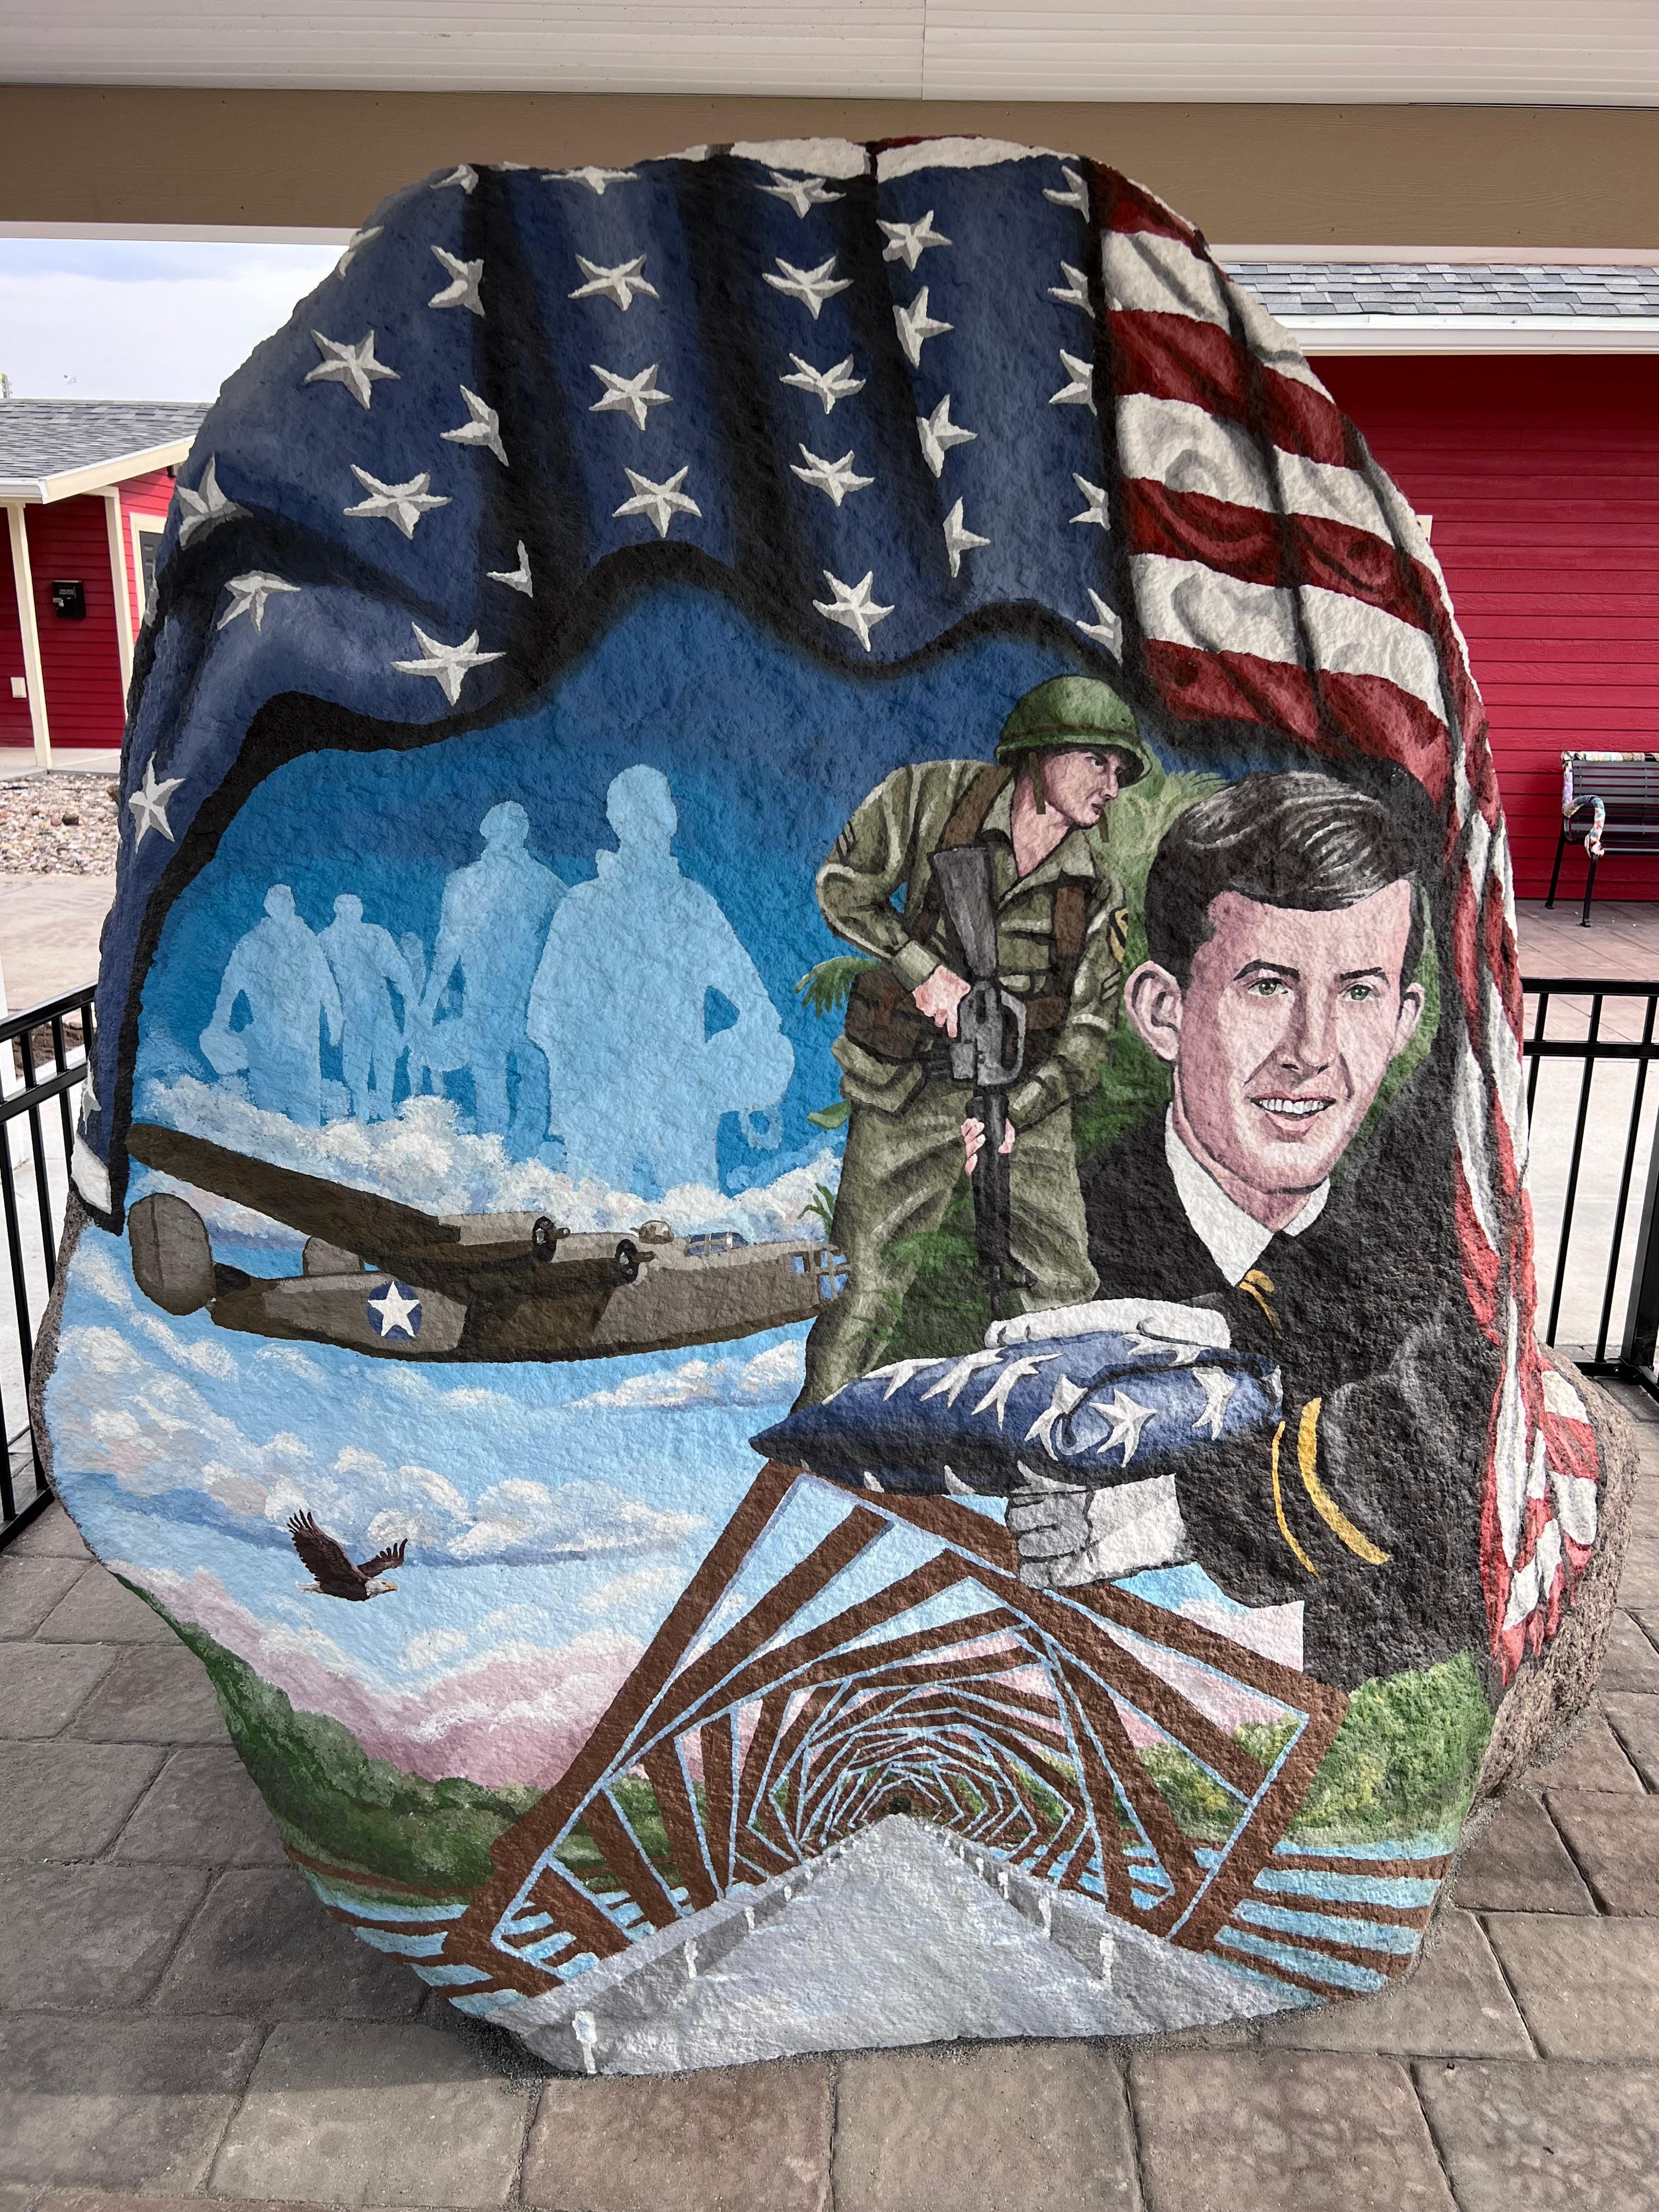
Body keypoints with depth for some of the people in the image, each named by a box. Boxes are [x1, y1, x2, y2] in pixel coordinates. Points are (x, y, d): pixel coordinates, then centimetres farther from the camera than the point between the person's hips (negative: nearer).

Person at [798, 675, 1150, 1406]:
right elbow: (843, 885, -1)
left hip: (1026, 1098, 2)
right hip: (908, 1091, -2)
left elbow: (1088, 1033, -2)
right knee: (862, 1287, 0)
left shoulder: (1099, 893, -3)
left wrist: (1015, 1112, -17)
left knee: (1067, 1292, 3)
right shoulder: (935, 795, -7)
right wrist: (924, 968, -14)